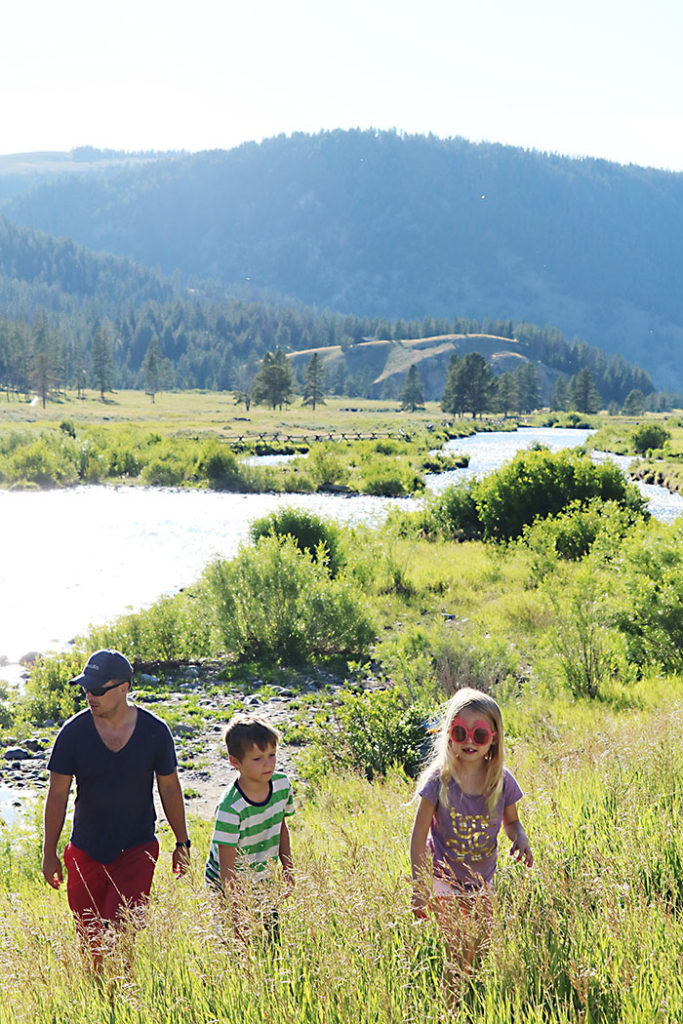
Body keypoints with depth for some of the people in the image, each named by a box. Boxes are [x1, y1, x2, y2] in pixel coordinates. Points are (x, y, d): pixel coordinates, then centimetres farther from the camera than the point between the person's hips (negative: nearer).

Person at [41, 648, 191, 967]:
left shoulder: (154, 731, -7)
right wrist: (49, 853, 0)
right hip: (85, 852, 1)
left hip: (137, 850, -1)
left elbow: (169, 788, 5)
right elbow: (57, 794, -1)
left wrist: (182, 843, 9)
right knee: (90, 941, 8)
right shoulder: (73, 732, -8)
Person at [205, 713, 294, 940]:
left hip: (263, 885, 5)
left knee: (274, 937, 10)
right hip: (229, 888, -5)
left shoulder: (282, 785, -11)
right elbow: (227, 868, -25)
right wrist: (238, 919, -23)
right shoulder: (230, 808, -30)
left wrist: (288, 870, 10)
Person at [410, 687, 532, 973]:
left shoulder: (502, 781, -14)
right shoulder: (439, 780, -22)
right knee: (459, 953, -8)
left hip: (482, 880, 3)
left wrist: (520, 838, -18)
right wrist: (419, 888, -14)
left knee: (483, 948, 14)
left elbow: (511, 821, 5)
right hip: (445, 878, -3)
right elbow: (419, 835, -14)